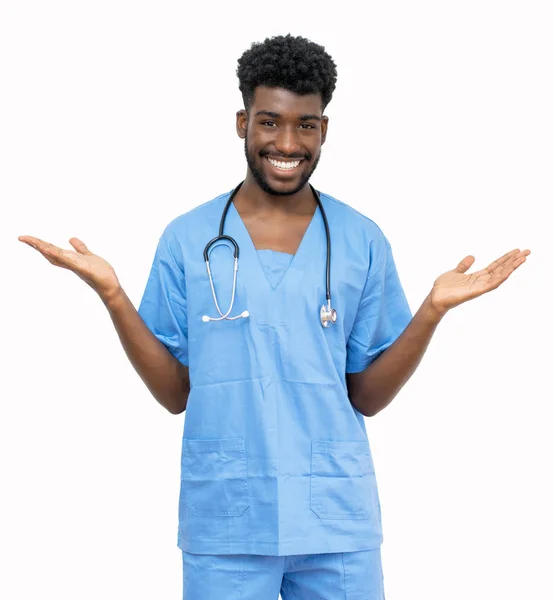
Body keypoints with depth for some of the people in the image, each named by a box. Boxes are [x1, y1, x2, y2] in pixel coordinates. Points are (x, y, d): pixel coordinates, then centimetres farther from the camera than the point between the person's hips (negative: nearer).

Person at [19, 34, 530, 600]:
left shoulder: (363, 242, 3)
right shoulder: (186, 239, 1)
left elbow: (367, 396, 4)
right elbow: (175, 392, 2)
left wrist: (433, 309, -8)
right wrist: (112, 295, -8)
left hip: (337, 518, 1)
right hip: (224, 521, -1)